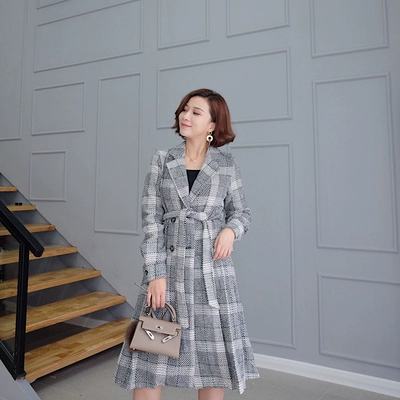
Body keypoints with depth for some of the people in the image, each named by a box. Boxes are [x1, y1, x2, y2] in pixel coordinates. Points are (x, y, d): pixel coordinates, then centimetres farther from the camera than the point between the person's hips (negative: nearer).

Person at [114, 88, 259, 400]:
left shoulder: (227, 165, 4)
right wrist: (156, 274, -9)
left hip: (212, 267, 0)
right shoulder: (162, 161, 4)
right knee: (152, 349, 4)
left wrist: (230, 229, -11)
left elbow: (242, 211, 12)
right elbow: (151, 219, -2)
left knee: (214, 356, 9)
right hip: (168, 265, 0)